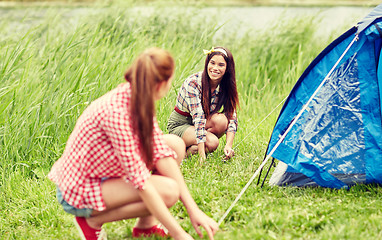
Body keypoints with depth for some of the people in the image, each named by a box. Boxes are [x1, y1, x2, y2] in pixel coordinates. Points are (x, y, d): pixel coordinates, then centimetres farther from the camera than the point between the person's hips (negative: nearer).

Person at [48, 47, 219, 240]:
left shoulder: (136, 99, -5)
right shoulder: (117, 111, -32)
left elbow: (161, 154, -7)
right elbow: (141, 182, -31)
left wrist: (193, 209, -12)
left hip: (103, 173, 9)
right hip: (80, 193, -9)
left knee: (175, 144, 0)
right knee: (168, 191, -24)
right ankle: (93, 220, -6)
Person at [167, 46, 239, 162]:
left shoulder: (225, 86, -9)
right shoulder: (193, 83, -26)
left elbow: (232, 117, -12)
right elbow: (198, 117, -32)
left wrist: (229, 145, -30)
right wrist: (201, 153, -38)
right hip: (179, 124, -6)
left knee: (221, 120, -28)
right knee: (212, 143, -31)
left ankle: (192, 148, -10)